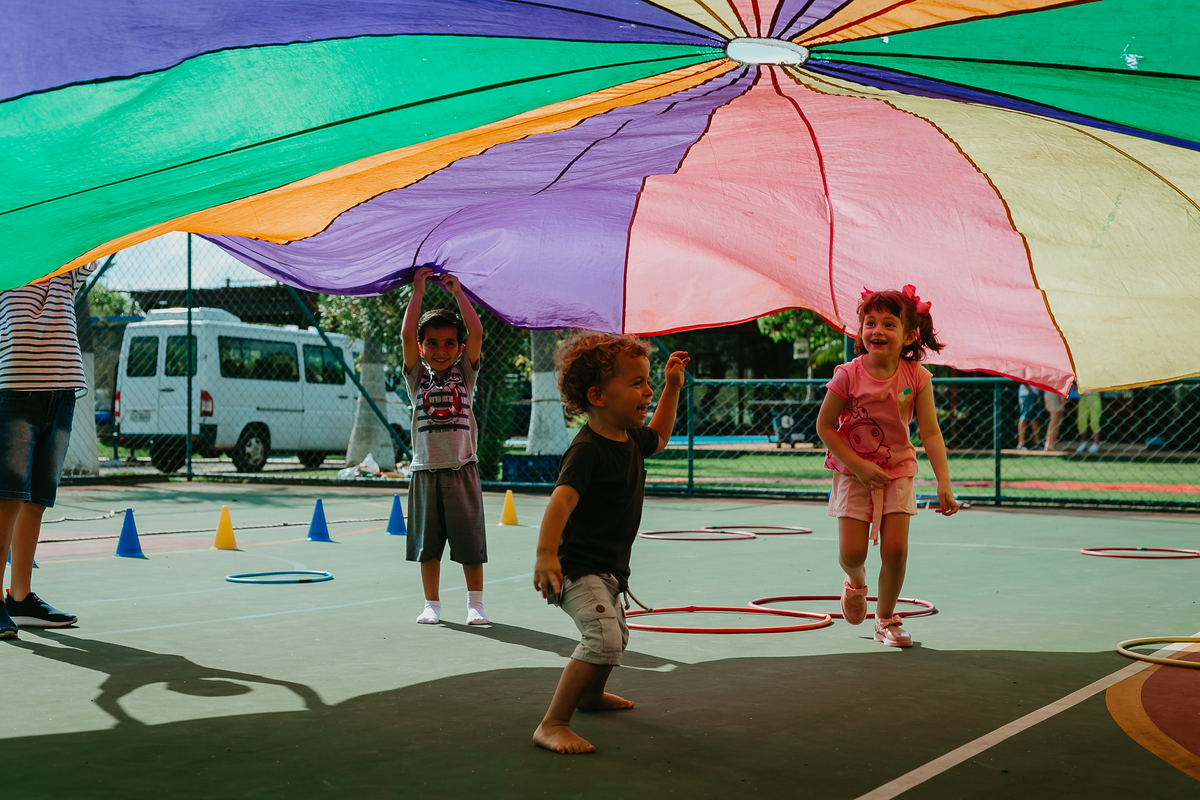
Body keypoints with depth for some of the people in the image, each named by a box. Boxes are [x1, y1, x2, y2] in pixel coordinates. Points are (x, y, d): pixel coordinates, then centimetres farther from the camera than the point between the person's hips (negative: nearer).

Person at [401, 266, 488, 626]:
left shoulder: (465, 374, 6)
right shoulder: (418, 377, 6)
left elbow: (476, 332, -5)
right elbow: (406, 335, -5)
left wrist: (457, 292, -1)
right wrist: (418, 291, -3)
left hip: (461, 468, -1)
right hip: (425, 469, 1)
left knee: (470, 543, 2)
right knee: (427, 543, 7)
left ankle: (475, 604, 13)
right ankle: (432, 605, 18)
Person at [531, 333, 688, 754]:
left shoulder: (630, 437, 6)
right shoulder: (586, 449, -24)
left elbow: (657, 437, 30)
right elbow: (562, 498, -37)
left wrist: (673, 387, 22)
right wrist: (546, 554, -50)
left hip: (608, 569, 10)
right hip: (579, 569, -10)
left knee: (616, 635, 31)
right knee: (604, 638, -29)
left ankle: (591, 694, 60)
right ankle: (552, 726, -25)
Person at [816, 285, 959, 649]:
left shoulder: (916, 377, -12)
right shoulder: (849, 375, -17)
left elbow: (930, 432, -11)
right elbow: (824, 425, -9)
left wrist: (944, 483, -19)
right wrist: (857, 465, -16)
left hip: (898, 471, 1)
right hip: (853, 472, -1)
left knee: (896, 549, -7)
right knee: (852, 552, -6)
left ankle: (886, 618, 16)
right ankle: (855, 581, 32)